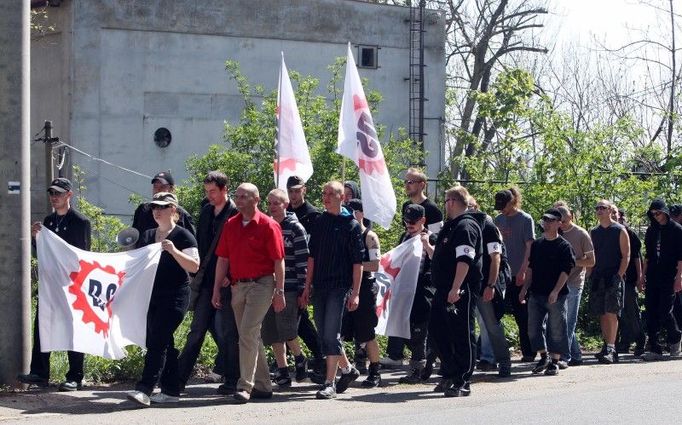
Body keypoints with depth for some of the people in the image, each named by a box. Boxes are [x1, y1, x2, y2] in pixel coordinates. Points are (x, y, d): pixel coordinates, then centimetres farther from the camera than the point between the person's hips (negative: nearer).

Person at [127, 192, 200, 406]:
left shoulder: (182, 236, -4)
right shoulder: (147, 236, 16)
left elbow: (194, 266, -12)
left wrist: (174, 251, -25)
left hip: (174, 297, -7)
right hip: (151, 297, 7)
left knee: (158, 341, -14)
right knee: (163, 342, 9)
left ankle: (144, 389, -21)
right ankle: (171, 390, 14)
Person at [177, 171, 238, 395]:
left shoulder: (236, 214, -9)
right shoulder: (206, 211, 12)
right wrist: (197, 272, 11)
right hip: (207, 281, 6)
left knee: (229, 331, 2)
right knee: (197, 330, 6)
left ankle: (232, 380, 10)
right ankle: (179, 377, 5)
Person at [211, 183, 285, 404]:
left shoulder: (268, 226, -7)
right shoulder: (230, 225, 10)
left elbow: (278, 261, -8)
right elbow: (223, 259, 12)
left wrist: (279, 291, -11)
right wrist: (217, 288, 9)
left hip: (261, 285, -6)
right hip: (238, 285, 6)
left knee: (248, 333, -15)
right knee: (251, 336, 10)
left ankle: (245, 385, -12)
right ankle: (263, 385, 19)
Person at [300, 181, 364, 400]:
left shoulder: (351, 225, -3)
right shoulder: (319, 222, 11)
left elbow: (358, 262, -5)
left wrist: (355, 293, -10)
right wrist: (307, 287, 12)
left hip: (340, 286, -6)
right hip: (319, 287, 6)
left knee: (331, 334, -11)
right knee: (324, 335, 11)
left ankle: (330, 382, -7)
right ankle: (347, 369, 30)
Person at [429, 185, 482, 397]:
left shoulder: (466, 227, -14)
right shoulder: (451, 226, 18)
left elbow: (465, 260, -25)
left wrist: (456, 288, -30)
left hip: (461, 292, -10)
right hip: (444, 290, 10)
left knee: (462, 335, -4)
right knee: (438, 330, 14)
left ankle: (463, 383, 0)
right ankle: (449, 375, 25)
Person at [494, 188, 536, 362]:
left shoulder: (525, 219, -4)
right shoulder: (498, 220, 11)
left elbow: (529, 246, -9)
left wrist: (522, 271, -16)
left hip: (519, 274, -4)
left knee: (522, 314, 0)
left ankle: (528, 351, 7)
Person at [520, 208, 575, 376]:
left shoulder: (564, 246, -5)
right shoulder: (536, 244, 12)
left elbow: (566, 271, -11)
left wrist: (556, 291, -20)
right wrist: (525, 288, 10)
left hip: (556, 296, -6)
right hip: (536, 293, 6)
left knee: (556, 329, -1)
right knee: (534, 327, 5)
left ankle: (554, 362, 8)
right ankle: (543, 357, 21)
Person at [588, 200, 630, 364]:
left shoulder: (619, 230, 0)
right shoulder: (593, 232, 15)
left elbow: (626, 256, -4)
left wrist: (619, 275, -14)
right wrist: (591, 276, 7)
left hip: (613, 278, -5)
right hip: (597, 278, 6)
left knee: (611, 313, -13)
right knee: (602, 314, 7)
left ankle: (610, 350, -16)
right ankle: (608, 346, 13)